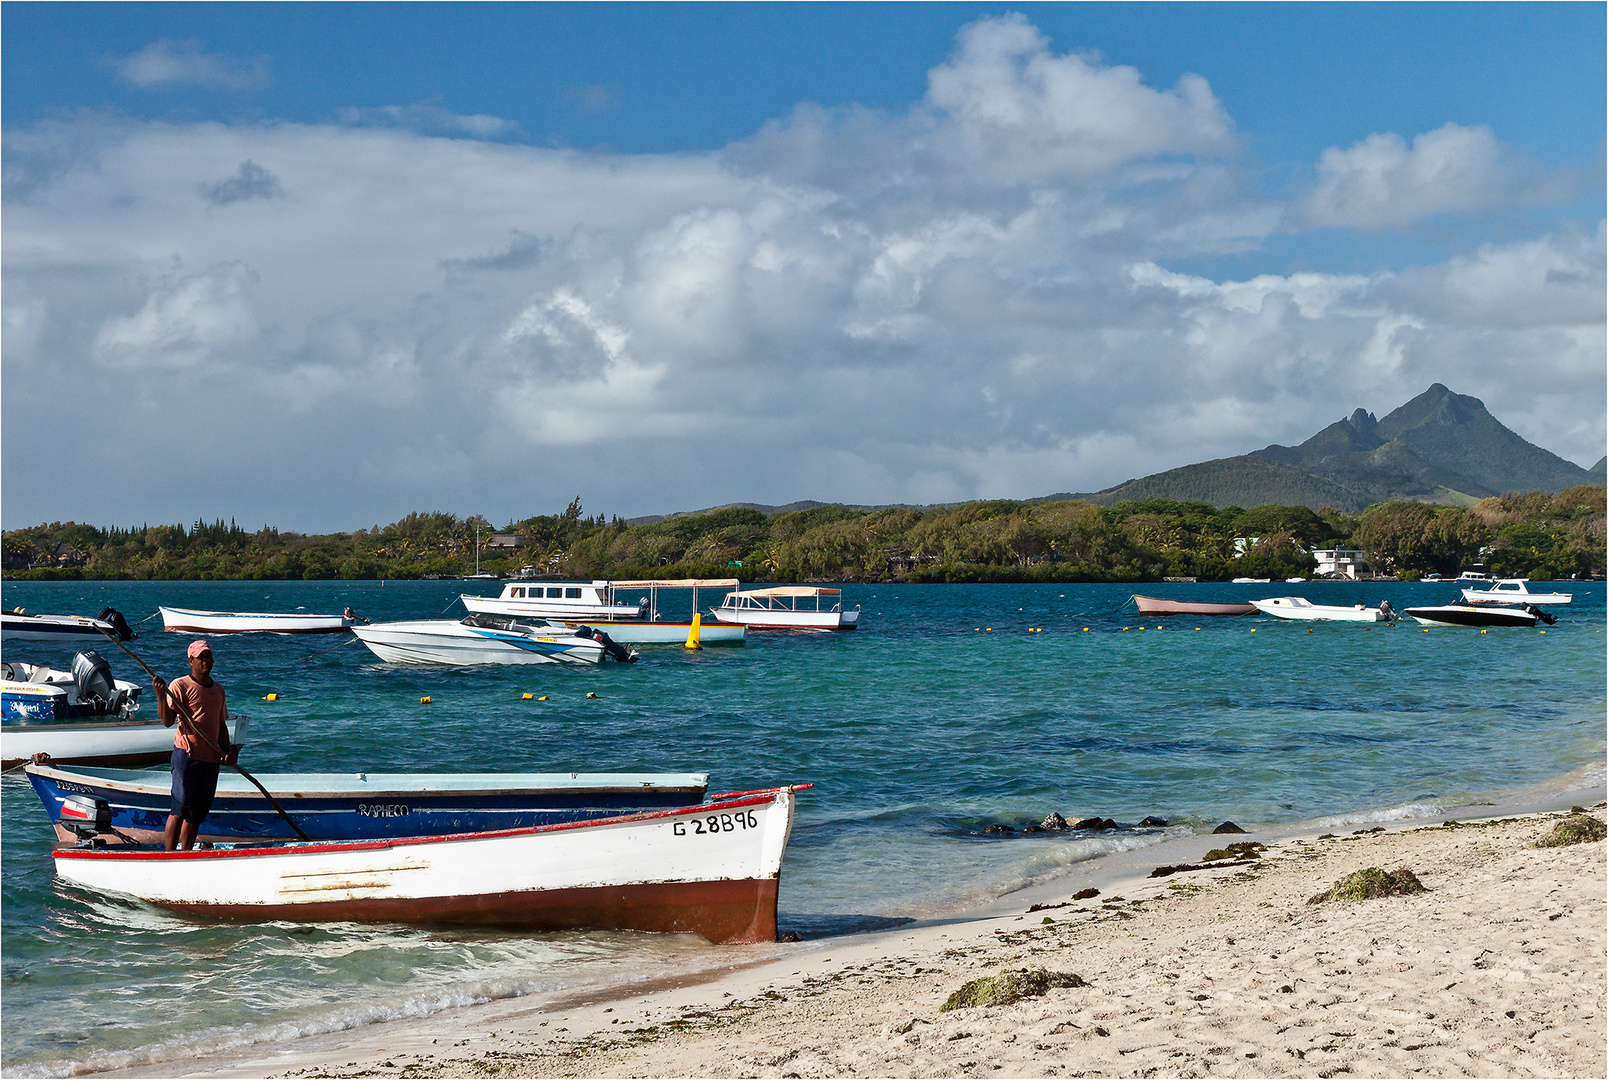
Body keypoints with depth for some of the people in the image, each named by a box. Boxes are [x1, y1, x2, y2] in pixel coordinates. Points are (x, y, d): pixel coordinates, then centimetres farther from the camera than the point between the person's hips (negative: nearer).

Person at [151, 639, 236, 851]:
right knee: (180, 809, -11)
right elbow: (167, 721, -13)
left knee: (198, 812, 9)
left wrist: (228, 752, 10)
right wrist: (160, 694, -27)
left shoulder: (218, 690, 17)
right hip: (187, 753, -6)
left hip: (211, 757, 6)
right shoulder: (180, 686, -4)